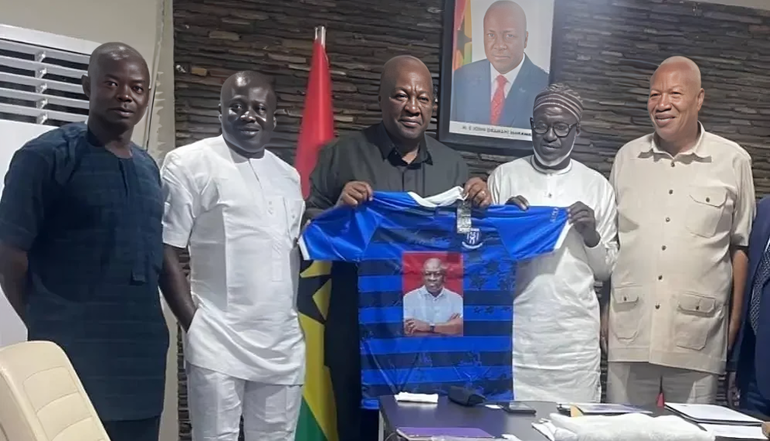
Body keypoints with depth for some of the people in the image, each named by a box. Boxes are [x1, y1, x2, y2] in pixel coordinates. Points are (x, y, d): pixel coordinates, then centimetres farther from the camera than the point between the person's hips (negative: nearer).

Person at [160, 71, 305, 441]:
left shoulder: (289, 176, 15)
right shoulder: (189, 163, -2)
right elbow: (165, 252, -5)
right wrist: (194, 324, -9)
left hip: (284, 347, 5)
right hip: (218, 345, -5)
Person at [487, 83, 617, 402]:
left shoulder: (597, 187, 8)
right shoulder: (504, 176, 6)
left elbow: (606, 270, 11)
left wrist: (591, 235, -7)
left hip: (575, 335, 1)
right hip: (514, 331, 0)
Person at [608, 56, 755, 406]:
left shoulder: (732, 161, 2)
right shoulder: (627, 157, 9)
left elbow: (741, 245, 7)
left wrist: (736, 321, 5)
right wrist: (601, 312, 9)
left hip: (697, 340, -2)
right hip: (628, 334, 2)